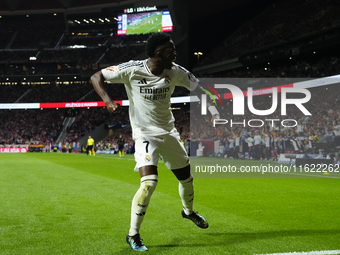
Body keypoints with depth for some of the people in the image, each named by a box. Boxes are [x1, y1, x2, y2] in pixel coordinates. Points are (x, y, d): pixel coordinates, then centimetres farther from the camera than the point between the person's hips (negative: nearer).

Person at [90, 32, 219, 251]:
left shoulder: (176, 72, -7)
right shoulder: (132, 69, -18)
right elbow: (96, 77, -12)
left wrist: (214, 113, -15)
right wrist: (108, 101, -29)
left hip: (169, 132, 5)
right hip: (145, 134, -5)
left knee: (186, 177, 17)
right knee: (150, 182, -23)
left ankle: (189, 211, 50)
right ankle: (133, 235, -6)